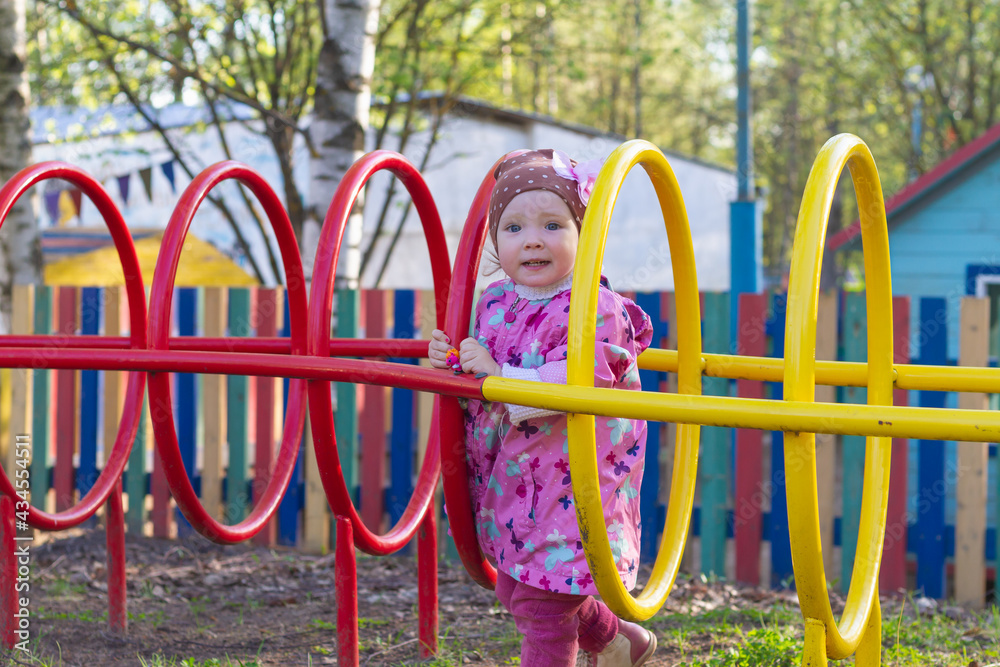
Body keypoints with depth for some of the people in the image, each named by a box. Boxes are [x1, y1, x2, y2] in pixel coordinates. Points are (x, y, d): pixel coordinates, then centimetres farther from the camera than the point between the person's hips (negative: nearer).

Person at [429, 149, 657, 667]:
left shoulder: (595, 310, -16)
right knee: (514, 592, 22)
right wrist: (448, 362, -5)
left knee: (543, 608, -5)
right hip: (509, 485, 9)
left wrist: (497, 376, -33)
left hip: (570, 484, -9)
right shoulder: (494, 303, 7)